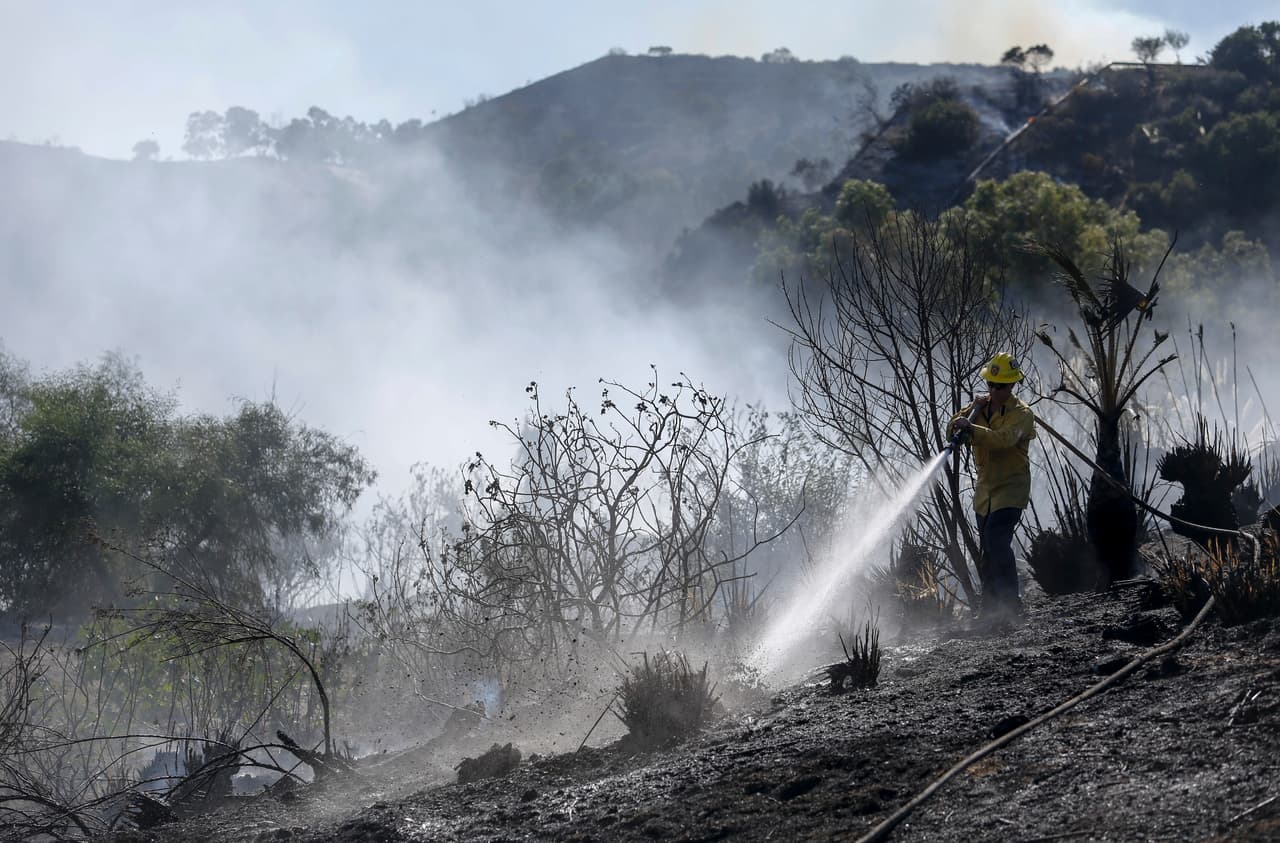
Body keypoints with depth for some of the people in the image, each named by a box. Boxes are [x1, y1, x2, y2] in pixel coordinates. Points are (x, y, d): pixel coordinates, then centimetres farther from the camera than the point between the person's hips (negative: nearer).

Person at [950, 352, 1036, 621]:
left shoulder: (1021, 414, -12)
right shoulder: (982, 406, 8)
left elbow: (1004, 438, -31)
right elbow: (954, 428, 1)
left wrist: (971, 428, -43)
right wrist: (971, 410, -15)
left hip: (1011, 488, -7)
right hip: (985, 489, 7)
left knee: (996, 540, -21)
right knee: (987, 548, 11)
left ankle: (1009, 600, -16)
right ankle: (991, 604, 21)